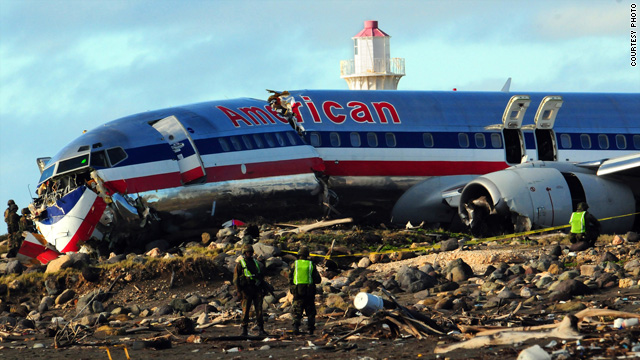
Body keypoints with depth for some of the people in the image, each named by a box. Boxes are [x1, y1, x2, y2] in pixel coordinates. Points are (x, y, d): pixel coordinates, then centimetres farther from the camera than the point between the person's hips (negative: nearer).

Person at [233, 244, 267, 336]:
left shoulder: (256, 263, 16)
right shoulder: (240, 264, 2)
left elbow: (261, 276, 22)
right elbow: (236, 279, -2)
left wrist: (263, 289, 16)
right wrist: (238, 291, -11)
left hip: (257, 290, 4)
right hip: (246, 290, -4)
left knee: (259, 309, -1)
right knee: (245, 310, -3)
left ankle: (261, 329, 1)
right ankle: (244, 330, 4)